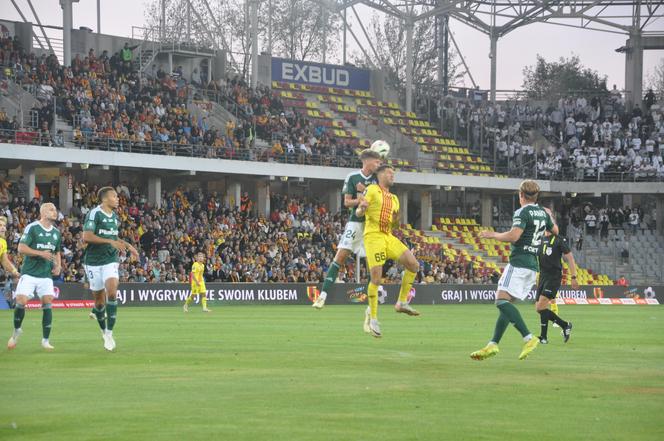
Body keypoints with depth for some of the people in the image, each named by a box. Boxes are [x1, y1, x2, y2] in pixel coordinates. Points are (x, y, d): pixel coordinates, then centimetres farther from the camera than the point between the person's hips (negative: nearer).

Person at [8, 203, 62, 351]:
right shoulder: (32, 228, -7)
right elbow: (21, 248, -12)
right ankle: (16, 331, 14)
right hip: (29, 273, -4)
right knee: (21, 301, -12)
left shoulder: (56, 232, 12)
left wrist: (58, 266, 6)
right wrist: (40, 253, -20)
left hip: (46, 275, 4)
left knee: (47, 303, -6)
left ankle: (45, 340, 1)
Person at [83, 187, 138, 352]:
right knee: (99, 300, 5)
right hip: (94, 262, -4)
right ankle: (104, 331, 29)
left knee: (112, 293, -18)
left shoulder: (115, 217, 12)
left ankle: (109, 333, -15)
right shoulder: (94, 213, -11)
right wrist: (111, 242, -24)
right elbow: (86, 236, -22)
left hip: (111, 261, 4)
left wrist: (127, 246, 16)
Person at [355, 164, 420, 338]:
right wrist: (361, 208, -28)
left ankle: (402, 302, 4)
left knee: (413, 265, -5)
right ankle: (373, 319, -6)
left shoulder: (394, 198, 21)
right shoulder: (372, 190, 1)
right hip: (373, 236, -7)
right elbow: (358, 213, -5)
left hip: (388, 237, 7)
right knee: (376, 278, -14)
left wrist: (396, 218, 1)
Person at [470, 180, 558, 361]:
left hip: (519, 262, -9)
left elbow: (514, 236, -23)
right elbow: (556, 231, 31)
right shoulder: (543, 213, 14)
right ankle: (493, 344, 1)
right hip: (533, 265, 9)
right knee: (506, 304, 9)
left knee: (502, 300, -17)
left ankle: (528, 338, -30)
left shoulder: (522, 212, -10)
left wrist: (493, 235, -7)